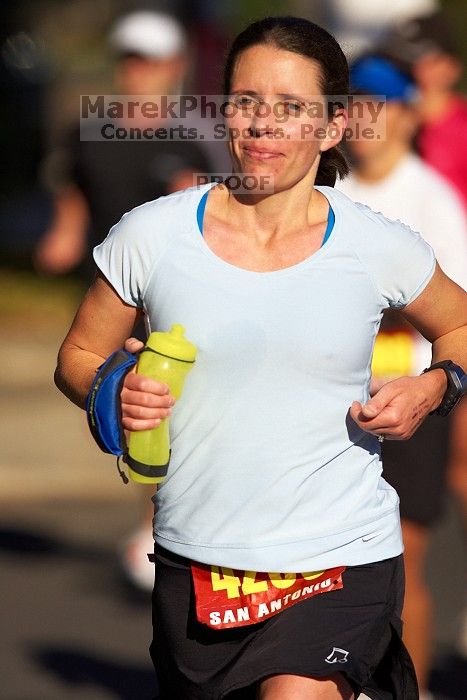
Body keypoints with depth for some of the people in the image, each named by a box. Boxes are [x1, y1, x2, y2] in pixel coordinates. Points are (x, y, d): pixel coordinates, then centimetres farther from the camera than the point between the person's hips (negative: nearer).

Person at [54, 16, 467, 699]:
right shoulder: (151, 236, -3)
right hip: (194, 565, 3)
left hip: (341, 564, -2)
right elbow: (78, 357, 9)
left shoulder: (380, 250, -3)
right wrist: (115, 394, -12)